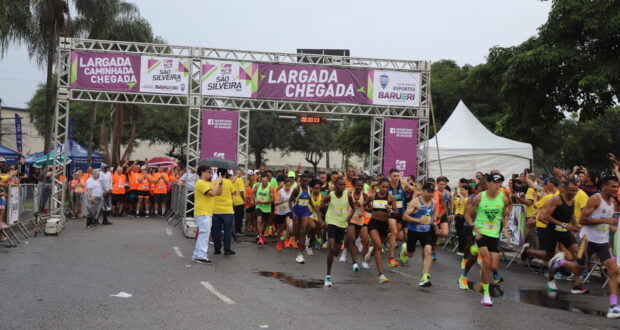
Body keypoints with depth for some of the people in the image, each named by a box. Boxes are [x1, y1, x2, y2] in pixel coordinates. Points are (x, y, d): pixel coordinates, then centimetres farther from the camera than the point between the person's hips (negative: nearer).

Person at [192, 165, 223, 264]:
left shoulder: (209, 183, 17)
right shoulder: (201, 183, -14)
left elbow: (218, 192, 18)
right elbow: (212, 193, -25)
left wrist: (219, 183, 5)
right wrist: (217, 182, -14)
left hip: (207, 213, 11)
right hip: (202, 213, -11)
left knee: (204, 233, 14)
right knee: (204, 233, -14)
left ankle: (197, 255, 20)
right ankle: (201, 256, -16)